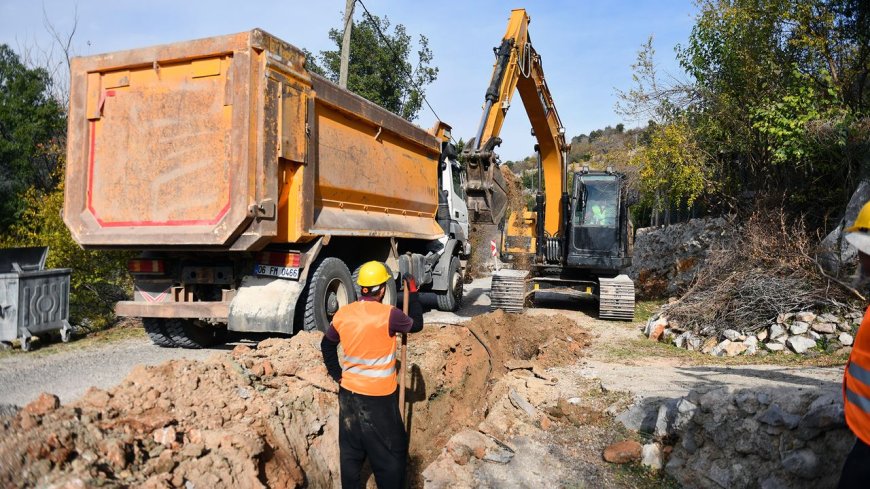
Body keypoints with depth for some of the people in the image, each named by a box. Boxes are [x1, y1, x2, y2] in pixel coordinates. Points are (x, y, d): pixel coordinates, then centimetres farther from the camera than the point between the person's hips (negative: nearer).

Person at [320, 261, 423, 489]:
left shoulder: (343, 314, -2)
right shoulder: (388, 314, -19)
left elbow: (327, 345, 12)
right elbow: (416, 324, -2)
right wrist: (413, 294, 8)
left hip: (348, 391, 6)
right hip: (378, 396, -6)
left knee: (350, 450, 18)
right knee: (391, 452, 10)